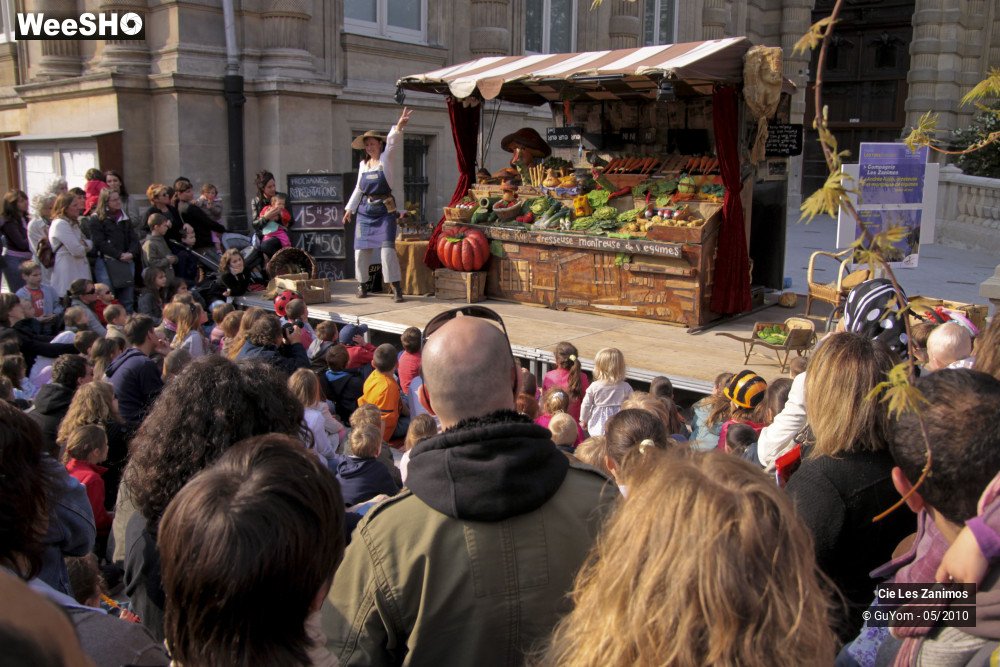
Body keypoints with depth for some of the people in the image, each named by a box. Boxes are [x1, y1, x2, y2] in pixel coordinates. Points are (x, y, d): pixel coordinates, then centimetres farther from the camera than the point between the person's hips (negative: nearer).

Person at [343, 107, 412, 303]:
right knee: (361, 249, 5)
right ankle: (361, 285, 20)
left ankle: (396, 288, -9)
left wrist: (399, 126, -38)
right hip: (365, 211, 5)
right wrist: (349, 209, 17)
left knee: (387, 248, -14)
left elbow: (393, 143, -21)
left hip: (385, 211, -5)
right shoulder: (363, 165, 11)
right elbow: (358, 189, 18)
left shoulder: (386, 159, -2)